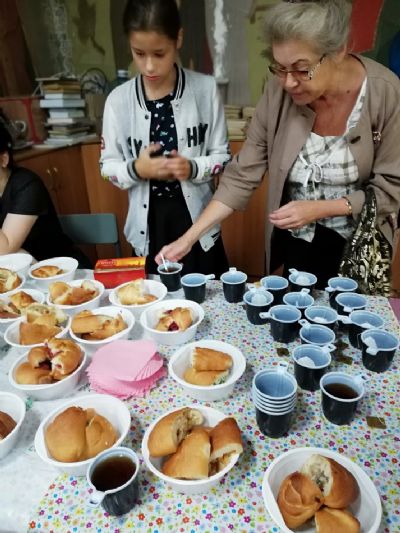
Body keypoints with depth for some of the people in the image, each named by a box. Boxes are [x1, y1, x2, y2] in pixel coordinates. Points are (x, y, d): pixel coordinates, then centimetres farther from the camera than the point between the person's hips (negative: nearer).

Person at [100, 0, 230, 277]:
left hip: (197, 218, 0)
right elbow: (108, 165, 3)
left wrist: (192, 168, -21)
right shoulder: (119, 99, -4)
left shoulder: (205, 88, -6)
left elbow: (222, 156, -1)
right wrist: (136, 169, -18)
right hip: (148, 222, 1)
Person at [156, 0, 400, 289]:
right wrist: (189, 237, -20)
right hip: (294, 242, 2)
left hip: (358, 247, -1)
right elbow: (243, 175, -14)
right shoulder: (279, 91, -16)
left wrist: (319, 208, -27)